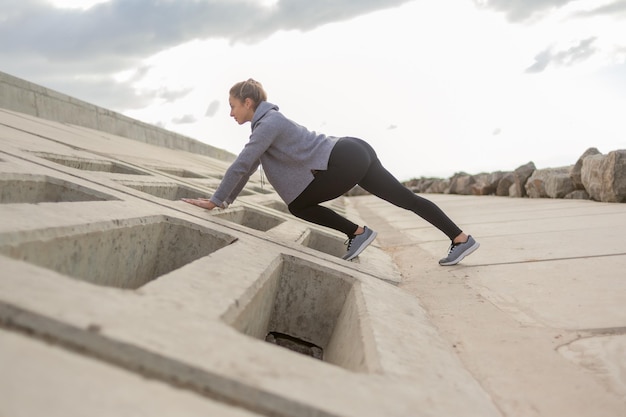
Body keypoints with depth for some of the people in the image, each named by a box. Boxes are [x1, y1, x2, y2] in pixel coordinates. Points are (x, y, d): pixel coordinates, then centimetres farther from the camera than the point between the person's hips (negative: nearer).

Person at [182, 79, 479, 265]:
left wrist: (215, 201, -7)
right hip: (355, 153, 10)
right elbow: (248, 168, 23)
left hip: (346, 161, -10)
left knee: (298, 206, 3)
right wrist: (225, 202, 24)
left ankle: (357, 233, 4)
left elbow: (241, 165, -14)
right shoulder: (266, 123, 18)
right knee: (407, 199, 10)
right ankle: (462, 239, 15)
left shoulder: (268, 123, -10)